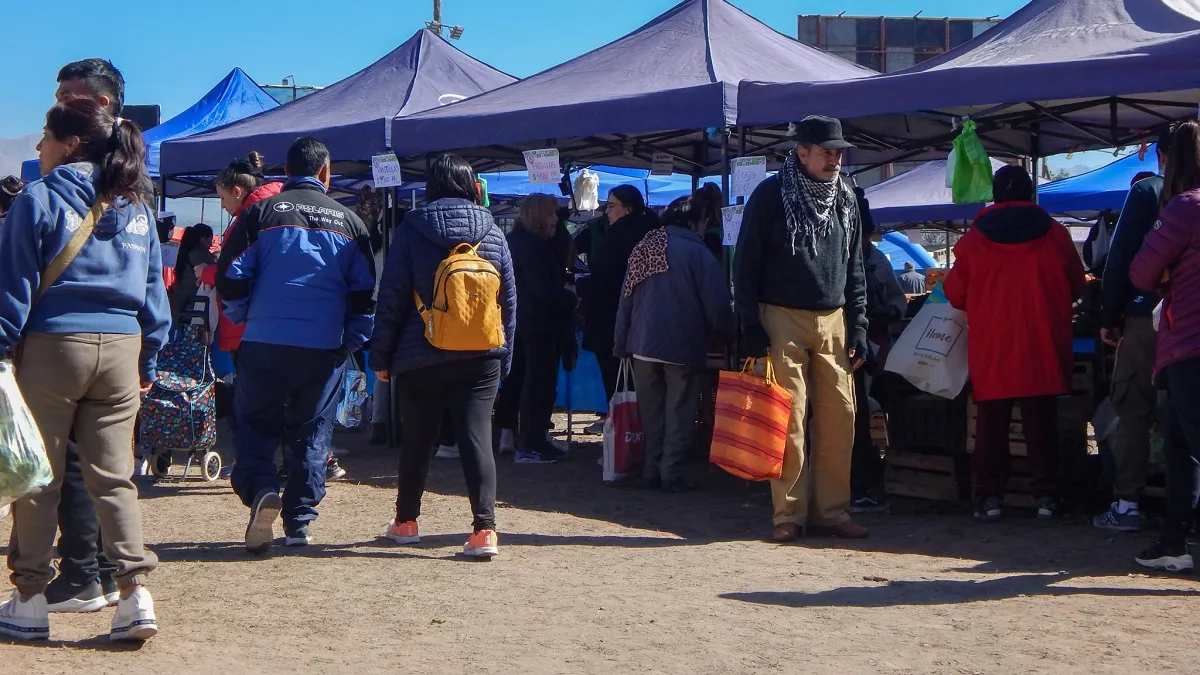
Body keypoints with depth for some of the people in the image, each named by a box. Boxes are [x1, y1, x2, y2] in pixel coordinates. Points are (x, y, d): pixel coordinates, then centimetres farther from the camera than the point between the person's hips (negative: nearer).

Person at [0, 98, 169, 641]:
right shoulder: (136, 206, 11)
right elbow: (153, 287, 14)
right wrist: (148, 359, 18)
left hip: (52, 345, -4)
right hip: (121, 349, 4)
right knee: (113, 476, 6)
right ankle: (135, 593, -3)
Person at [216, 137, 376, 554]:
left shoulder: (261, 212, 1)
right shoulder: (349, 221, 9)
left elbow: (230, 278, 0)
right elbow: (365, 294, 8)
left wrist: (246, 320, 16)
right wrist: (350, 342, 18)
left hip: (265, 344, -2)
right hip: (325, 348, 2)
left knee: (254, 424, 10)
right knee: (311, 433, 11)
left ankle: (260, 490, -14)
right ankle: (299, 521, 10)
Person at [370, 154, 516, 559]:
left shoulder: (411, 231, -3)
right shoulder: (493, 235, 5)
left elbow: (391, 300, -3)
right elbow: (509, 302, 9)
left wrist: (381, 356, 3)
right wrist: (504, 358, 16)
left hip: (420, 358, -1)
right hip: (481, 358, 1)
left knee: (417, 441, 13)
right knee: (477, 438, -5)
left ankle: (406, 521, 27)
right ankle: (484, 529, -16)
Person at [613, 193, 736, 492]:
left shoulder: (644, 249, 9)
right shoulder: (698, 254, -10)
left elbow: (625, 302, 11)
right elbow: (718, 308, -12)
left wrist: (621, 344, 14)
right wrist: (731, 336, 5)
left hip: (643, 346, 5)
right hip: (682, 348, -5)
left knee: (651, 412, 13)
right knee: (679, 415, 2)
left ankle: (651, 471, 13)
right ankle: (670, 474, -1)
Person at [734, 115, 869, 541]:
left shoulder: (846, 201, 13)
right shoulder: (771, 195, -2)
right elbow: (745, 266, -2)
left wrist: (857, 327, 11)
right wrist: (751, 327, -8)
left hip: (833, 320, 4)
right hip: (783, 319, -4)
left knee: (840, 419, -1)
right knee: (789, 422, -5)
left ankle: (831, 511, 7)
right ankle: (789, 515, 2)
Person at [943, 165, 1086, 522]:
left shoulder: (974, 238, -1)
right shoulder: (1055, 234, 1)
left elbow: (955, 295, 3)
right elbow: (1076, 288, 10)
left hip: (990, 350, 0)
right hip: (1042, 349, 0)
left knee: (992, 425, 6)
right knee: (1041, 423, 6)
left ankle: (989, 496, 4)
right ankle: (1046, 495, 6)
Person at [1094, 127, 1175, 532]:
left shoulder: (1147, 192, -3)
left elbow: (1119, 259, -7)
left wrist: (1109, 317, -2)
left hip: (1147, 316, -4)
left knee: (1133, 410, 0)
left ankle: (1127, 504, -3)